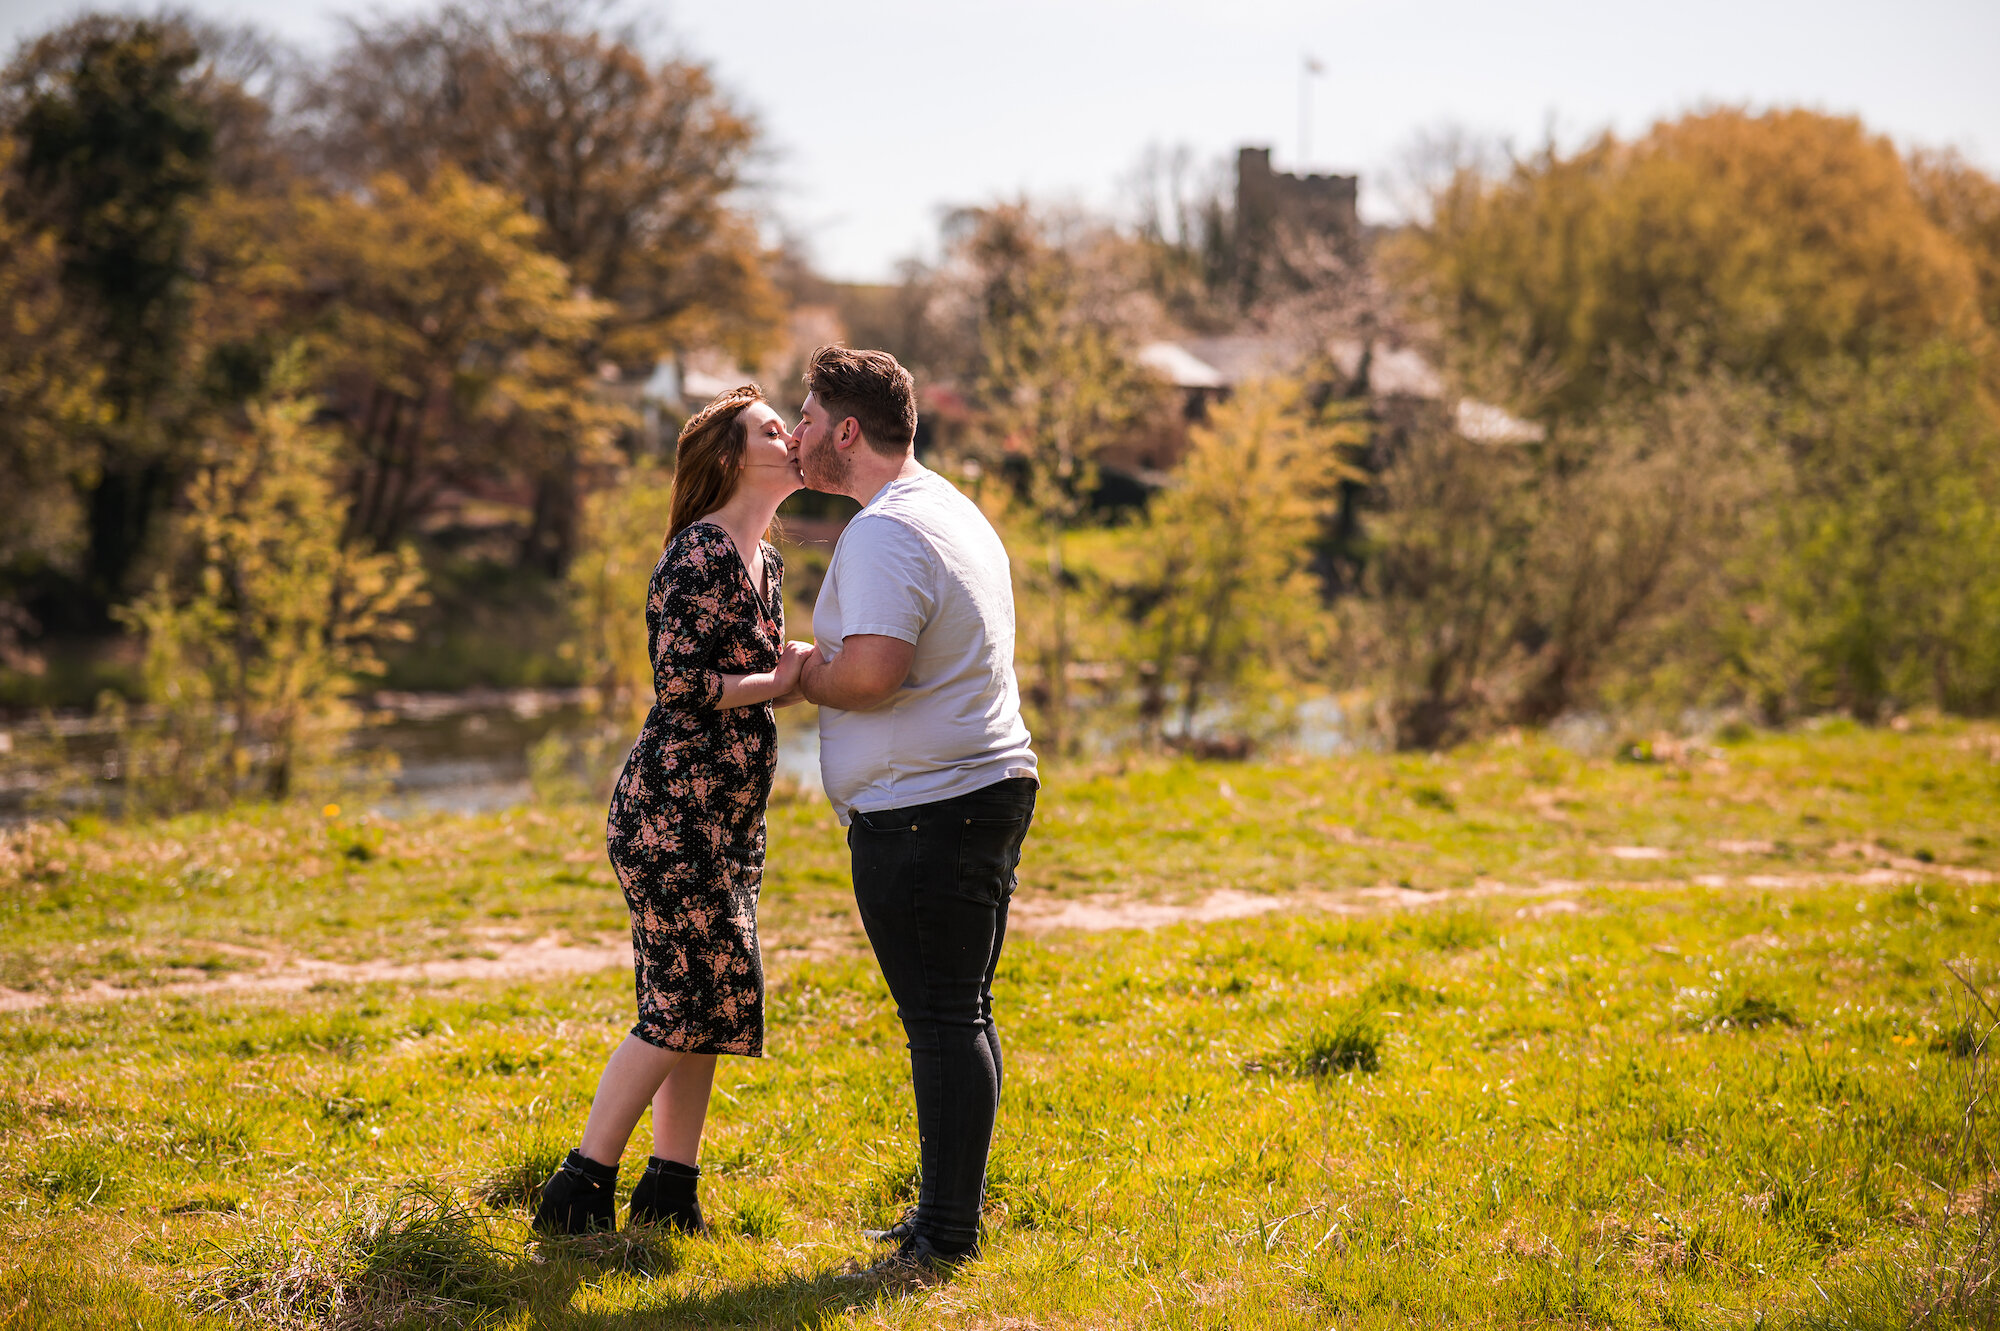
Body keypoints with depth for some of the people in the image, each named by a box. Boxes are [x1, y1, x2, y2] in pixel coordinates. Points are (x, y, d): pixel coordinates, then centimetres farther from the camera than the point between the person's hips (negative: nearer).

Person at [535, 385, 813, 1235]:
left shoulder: (766, 561, 14)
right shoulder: (699, 554, -15)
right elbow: (680, 684, -22)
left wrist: (809, 667, 3)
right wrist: (781, 682, -13)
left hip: (726, 818, 9)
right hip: (672, 812, -9)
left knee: (712, 1003, 10)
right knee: (683, 1005, -8)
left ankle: (671, 1189, 18)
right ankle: (579, 1190, 0)